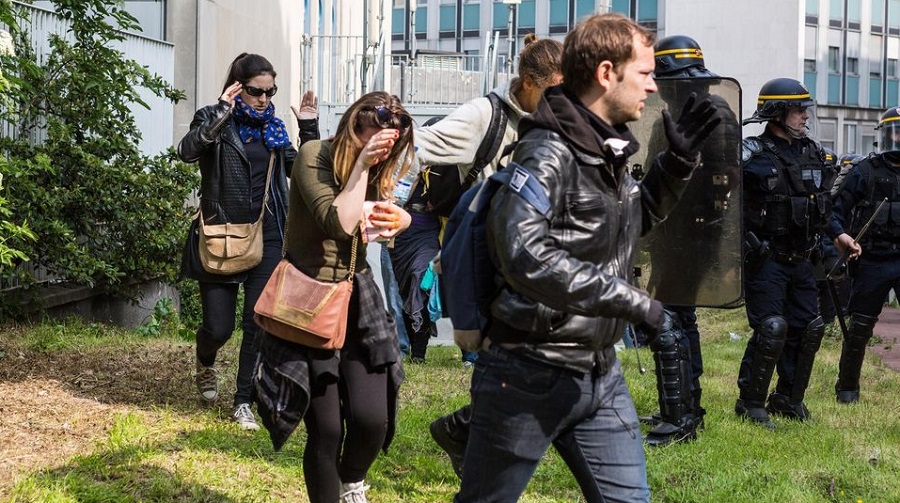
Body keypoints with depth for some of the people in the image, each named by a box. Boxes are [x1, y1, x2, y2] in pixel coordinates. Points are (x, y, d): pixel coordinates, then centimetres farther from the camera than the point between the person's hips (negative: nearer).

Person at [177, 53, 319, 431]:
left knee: (258, 325, 0)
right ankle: (205, 365, 35)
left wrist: (309, 129, 4)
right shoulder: (213, 120, -3)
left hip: (266, 239, 3)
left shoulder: (273, 129, 10)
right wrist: (221, 113, -28)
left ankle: (244, 402, 10)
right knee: (218, 327, 0)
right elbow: (187, 151, -22)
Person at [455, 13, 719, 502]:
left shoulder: (608, 151, 9)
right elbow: (525, 256, -32)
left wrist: (677, 162, 9)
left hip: (601, 373, 8)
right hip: (530, 373, -8)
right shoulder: (548, 153, -19)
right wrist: (627, 298, -28)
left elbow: (636, 218, 27)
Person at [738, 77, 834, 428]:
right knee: (771, 329, -11)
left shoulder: (812, 152, 10)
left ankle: (788, 399, 23)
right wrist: (743, 242, -22)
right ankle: (750, 404, 2)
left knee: (807, 328, 8)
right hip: (765, 261, -7)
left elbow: (825, 205, 19)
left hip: (800, 261, 7)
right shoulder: (753, 155, -13)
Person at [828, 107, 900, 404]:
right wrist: (839, 235, -23)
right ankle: (847, 387, 20)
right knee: (859, 328, 6)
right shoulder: (865, 172, 0)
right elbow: (837, 209, -4)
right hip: (872, 263, -2)